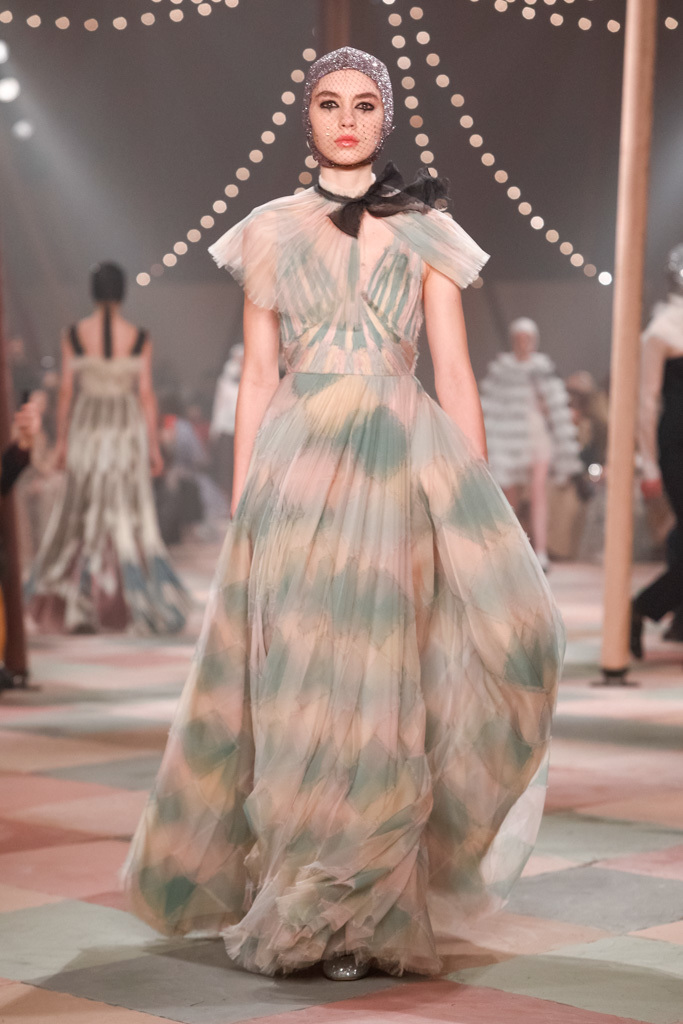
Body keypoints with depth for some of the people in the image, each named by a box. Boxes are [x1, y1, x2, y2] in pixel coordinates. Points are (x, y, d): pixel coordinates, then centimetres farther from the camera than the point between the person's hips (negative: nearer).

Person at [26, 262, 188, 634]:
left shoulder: (74, 335, -4)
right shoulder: (139, 338, -5)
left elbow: (66, 391, -2)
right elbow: (146, 395, -5)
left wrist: (61, 442, 6)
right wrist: (154, 447, 2)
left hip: (86, 430, 1)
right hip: (127, 431, -1)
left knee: (81, 517, 10)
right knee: (127, 520, 6)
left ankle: (78, 610, 8)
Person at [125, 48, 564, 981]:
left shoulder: (426, 232, 11)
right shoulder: (270, 232, 13)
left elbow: (455, 372, 7)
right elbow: (257, 376, 10)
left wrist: (479, 507, 0)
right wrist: (243, 503, 3)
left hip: (405, 461, 0)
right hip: (299, 465, 1)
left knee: (382, 681, -3)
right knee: (294, 681, -2)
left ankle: (363, 915, 7)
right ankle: (290, 902, 11)